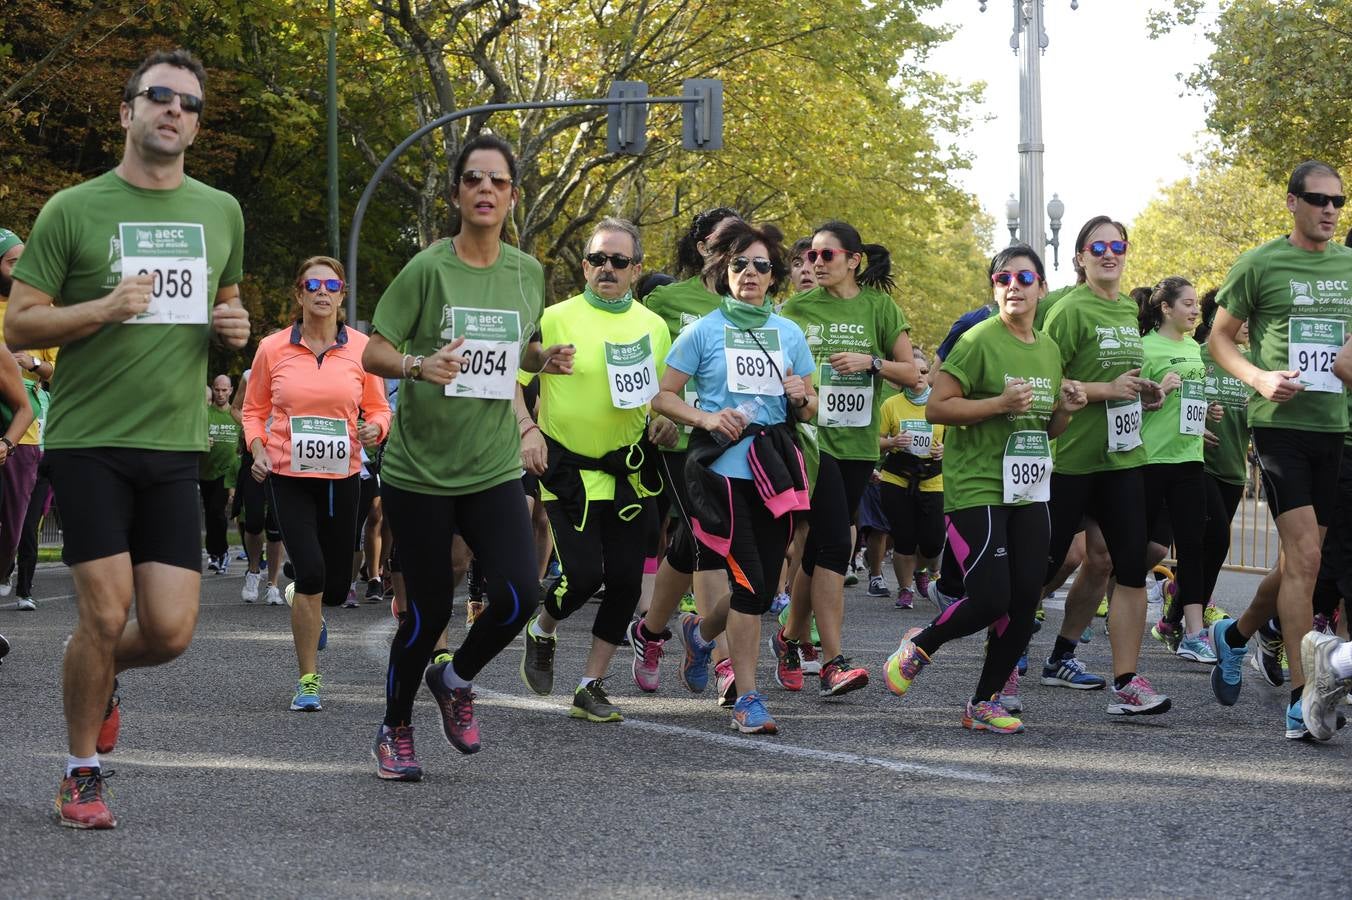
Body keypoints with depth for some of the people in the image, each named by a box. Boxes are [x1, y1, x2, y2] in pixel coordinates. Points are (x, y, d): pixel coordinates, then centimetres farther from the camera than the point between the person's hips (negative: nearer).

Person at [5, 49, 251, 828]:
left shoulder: (221, 212, 11)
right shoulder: (73, 210, -2)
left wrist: (235, 329, 2)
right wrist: (105, 309, -18)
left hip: (175, 446, 4)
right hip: (90, 439, -4)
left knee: (171, 631, -3)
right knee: (107, 612, -8)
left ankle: (99, 677, 33)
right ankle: (82, 773, 13)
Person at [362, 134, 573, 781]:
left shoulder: (527, 273, 6)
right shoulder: (428, 268, -8)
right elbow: (373, 353, -7)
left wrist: (545, 359, 0)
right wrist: (418, 366, -27)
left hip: (493, 468, 3)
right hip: (419, 467, -3)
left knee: (519, 594, -13)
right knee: (429, 610, 1)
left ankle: (455, 680, 18)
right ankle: (394, 730, 26)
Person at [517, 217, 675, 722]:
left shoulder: (653, 326, 7)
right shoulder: (556, 319, -7)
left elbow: (664, 391, 19)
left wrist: (664, 422, -2)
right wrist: (528, 429, -20)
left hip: (630, 470, 4)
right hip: (569, 470, -4)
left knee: (625, 581, 0)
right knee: (583, 575, -14)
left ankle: (591, 687, 13)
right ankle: (542, 633, 19)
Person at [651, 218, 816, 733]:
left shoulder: (790, 334, 13)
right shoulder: (703, 332, 3)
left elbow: (809, 413, 18)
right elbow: (662, 397, 2)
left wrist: (802, 398, -5)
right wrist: (707, 419, -14)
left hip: (775, 471, 4)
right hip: (723, 467, -4)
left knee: (764, 586, 5)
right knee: (750, 583, -12)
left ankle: (701, 632, 36)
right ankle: (747, 699, -4)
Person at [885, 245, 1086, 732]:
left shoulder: (1050, 349, 13)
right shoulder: (980, 340, -9)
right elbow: (936, 408, -13)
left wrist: (1065, 409, 1)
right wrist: (1000, 404, -22)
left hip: (1029, 492, 7)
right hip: (976, 490, -7)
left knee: (1025, 602, 2)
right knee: (991, 599, -14)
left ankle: (985, 702, 15)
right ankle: (920, 645, 14)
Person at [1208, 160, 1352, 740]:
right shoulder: (1260, 265, -2)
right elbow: (1220, 338, 4)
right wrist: (1259, 378, -13)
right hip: (1281, 424, -5)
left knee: (1301, 558, 13)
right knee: (1304, 557, -13)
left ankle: (1237, 635, 39)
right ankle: (1301, 699, -11)